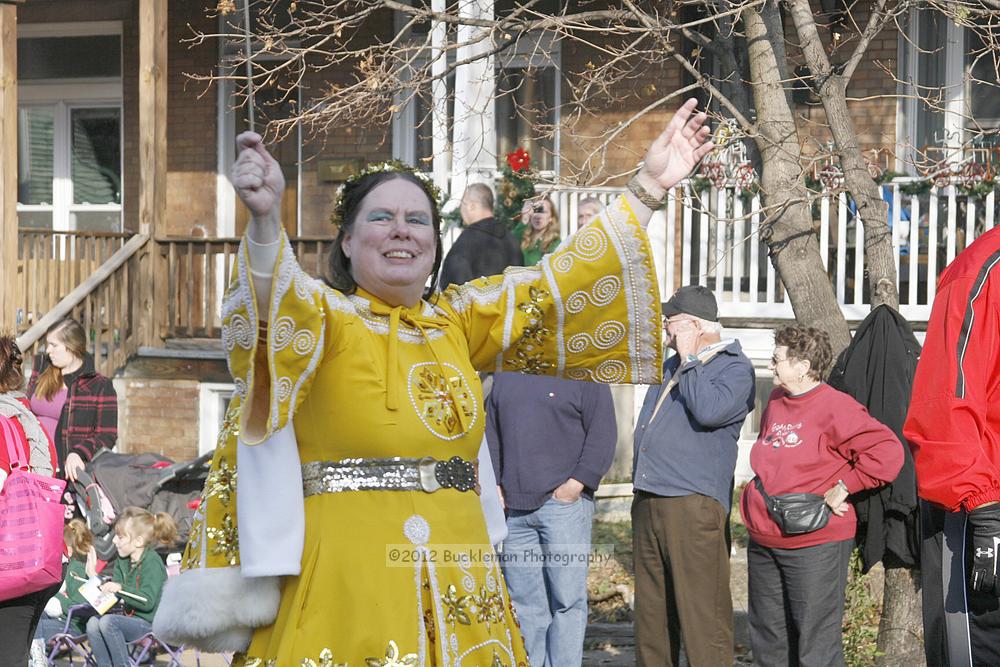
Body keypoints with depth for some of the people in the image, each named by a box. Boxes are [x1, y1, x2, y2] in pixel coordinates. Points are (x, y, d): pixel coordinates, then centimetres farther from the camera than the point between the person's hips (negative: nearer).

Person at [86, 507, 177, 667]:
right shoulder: (122, 561, 12)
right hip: (129, 616, 8)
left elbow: (148, 602, -22)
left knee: (108, 621, -27)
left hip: (149, 623, -8)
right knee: (93, 622, -14)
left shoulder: (152, 562, -13)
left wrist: (121, 589, -30)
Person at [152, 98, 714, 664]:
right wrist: (266, 218, -43)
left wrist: (648, 186, 11)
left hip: (457, 585, 5)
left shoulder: (459, 321, 15)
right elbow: (277, 306, -22)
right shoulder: (325, 316, -1)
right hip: (345, 582, -5)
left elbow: (559, 286, 16)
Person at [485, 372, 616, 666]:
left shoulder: (583, 375, 0)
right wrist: (494, 484, 7)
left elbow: (603, 434, -6)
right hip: (514, 507, 5)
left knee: (566, 597, -5)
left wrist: (576, 484, -12)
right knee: (523, 599, 6)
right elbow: (491, 433, 19)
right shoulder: (504, 376, 17)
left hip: (564, 502, -5)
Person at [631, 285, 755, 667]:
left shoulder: (735, 368, -4)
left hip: (693, 502, -9)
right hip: (648, 501, 9)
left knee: (701, 611, -10)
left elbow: (709, 410, -22)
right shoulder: (672, 366, 22)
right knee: (652, 608, 12)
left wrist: (689, 359, -13)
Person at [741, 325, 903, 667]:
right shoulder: (775, 403, 12)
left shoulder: (835, 408, -14)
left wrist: (842, 488, -17)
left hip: (814, 546, -9)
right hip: (763, 545, 9)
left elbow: (887, 453, -22)